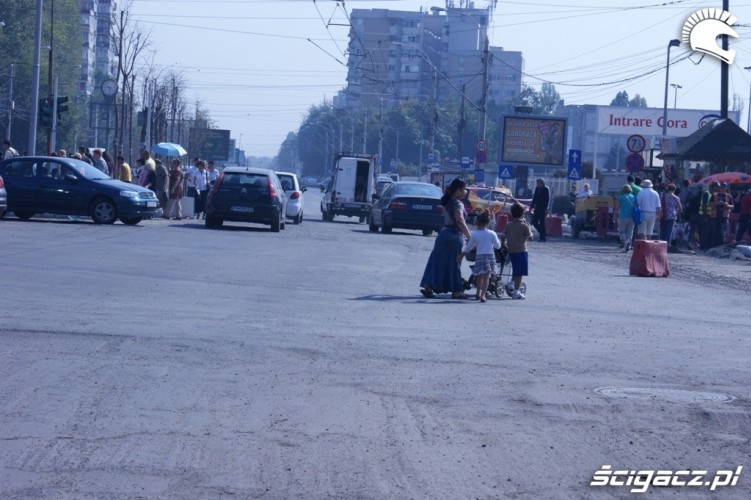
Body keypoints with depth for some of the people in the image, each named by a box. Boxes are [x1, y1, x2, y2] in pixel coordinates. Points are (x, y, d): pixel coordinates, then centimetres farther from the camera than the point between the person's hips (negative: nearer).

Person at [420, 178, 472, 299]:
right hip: (454, 236, -8)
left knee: (438, 262, 10)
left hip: (444, 234, 8)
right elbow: (460, 222, -25)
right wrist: (470, 238, -27)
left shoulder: (447, 202, 12)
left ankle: (428, 287, 7)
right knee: (453, 264, -2)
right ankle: (456, 292, 3)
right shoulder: (458, 204, -14)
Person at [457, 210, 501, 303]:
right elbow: (498, 246, 7)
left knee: (480, 276, 19)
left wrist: (461, 255, 19)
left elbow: (468, 247, 5)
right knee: (486, 277, -1)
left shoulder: (475, 235, -2)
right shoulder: (492, 234, -1)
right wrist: (498, 241, 29)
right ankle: (482, 295, -12)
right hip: (490, 256, 0)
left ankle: (478, 293, 28)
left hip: (479, 256, 0)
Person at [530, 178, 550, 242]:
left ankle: (543, 237, 2)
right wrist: (532, 206, 11)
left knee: (542, 223, -4)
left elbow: (548, 199, -11)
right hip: (537, 208, 7)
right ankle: (543, 234, 17)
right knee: (534, 222, 3)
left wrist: (546, 208, -19)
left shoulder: (546, 189, -8)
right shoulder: (537, 188, 9)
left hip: (543, 208, -7)